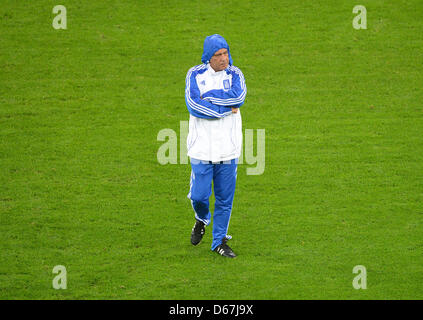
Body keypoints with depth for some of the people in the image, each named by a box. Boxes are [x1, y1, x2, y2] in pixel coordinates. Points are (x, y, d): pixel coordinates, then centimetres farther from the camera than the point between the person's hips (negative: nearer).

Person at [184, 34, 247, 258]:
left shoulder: (235, 74, 4)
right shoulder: (195, 74, -1)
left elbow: (239, 97, -17)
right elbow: (194, 105, -16)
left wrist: (208, 97, -13)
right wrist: (227, 109, -14)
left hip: (228, 148, 1)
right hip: (201, 147, -1)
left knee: (225, 197, 5)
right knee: (199, 195, -2)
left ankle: (219, 241, 20)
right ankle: (202, 219, 32)